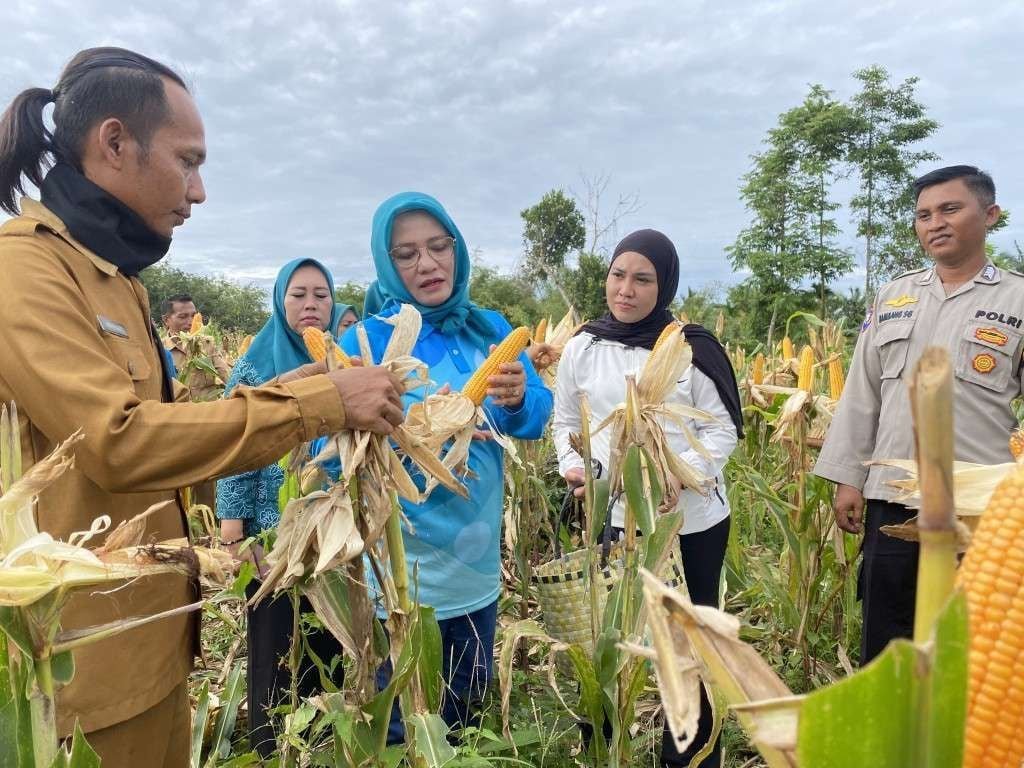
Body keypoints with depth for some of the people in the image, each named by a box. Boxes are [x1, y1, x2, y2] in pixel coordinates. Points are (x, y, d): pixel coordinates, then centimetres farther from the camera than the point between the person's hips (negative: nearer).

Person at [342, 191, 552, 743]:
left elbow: (539, 417, -4)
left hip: (478, 567, 5)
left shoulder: (490, 329, 0)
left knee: (468, 714, 25)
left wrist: (518, 401, -26)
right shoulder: (367, 339, -12)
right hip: (399, 575, -4)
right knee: (404, 733, 16)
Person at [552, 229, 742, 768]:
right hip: (616, 516, 1)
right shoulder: (582, 349, 0)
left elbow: (724, 427, -3)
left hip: (695, 518, 0)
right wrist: (571, 466, -9)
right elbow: (565, 423, 10)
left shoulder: (693, 348, -5)